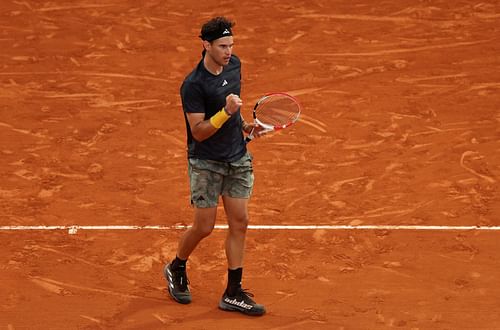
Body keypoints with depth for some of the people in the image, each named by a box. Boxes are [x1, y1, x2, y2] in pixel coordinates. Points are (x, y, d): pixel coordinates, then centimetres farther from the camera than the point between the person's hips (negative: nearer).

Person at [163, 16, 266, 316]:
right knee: (204, 226, 2)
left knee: (239, 223, 4)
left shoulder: (234, 65, 0)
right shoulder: (193, 85, -22)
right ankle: (177, 269, 32)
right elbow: (199, 132, -22)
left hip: (238, 159, 6)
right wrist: (226, 112, -34)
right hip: (206, 163, -6)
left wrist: (245, 125, 5)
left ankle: (233, 293, 10)